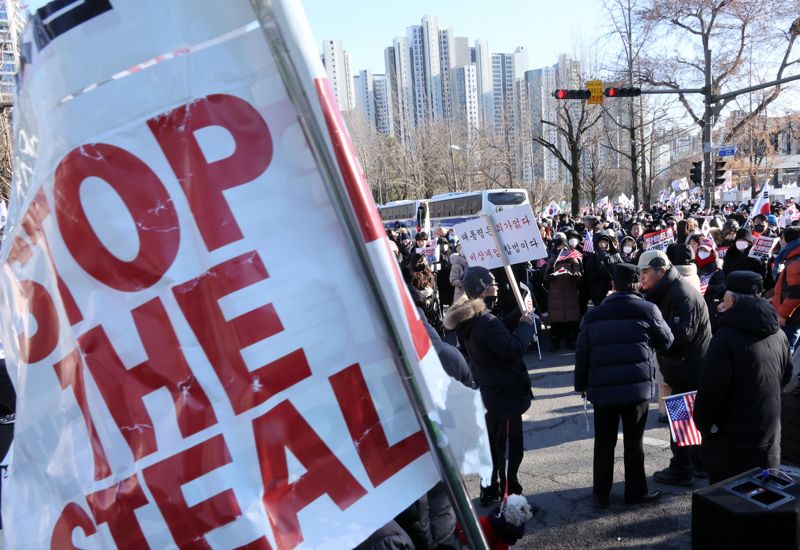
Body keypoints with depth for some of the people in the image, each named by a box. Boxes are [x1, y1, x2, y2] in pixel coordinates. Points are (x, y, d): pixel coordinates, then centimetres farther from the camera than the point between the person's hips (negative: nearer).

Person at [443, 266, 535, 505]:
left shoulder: (470, 319, 4)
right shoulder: (485, 321, -28)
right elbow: (513, 349, -29)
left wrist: (519, 315, 3)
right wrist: (526, 323, -16)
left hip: (488, 392, 10)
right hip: (506, 394, -10)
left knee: (493, 442, 21)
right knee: (510, 445, 2)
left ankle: (490, 490, 33)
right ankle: (508, 492, 11)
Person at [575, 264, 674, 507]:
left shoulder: (593, 315, 3)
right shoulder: (647, 310, -5)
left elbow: (582, 353, 3)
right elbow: (666, 342, 6)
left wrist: (581, 384, 12)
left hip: (602, 388, 2)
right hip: (637, 387, -2)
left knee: (604, 443, 12)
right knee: (633, 442, 10)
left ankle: (601, 494, 21)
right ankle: (635, 491, 22)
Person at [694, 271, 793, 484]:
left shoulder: (726, 337, -21)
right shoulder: (779, 335, 4)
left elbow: (711, 389, -20)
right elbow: (785, 378, 17)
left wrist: (703, 423, -6)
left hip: (731, 443, -7)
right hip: (768, 442, 7)